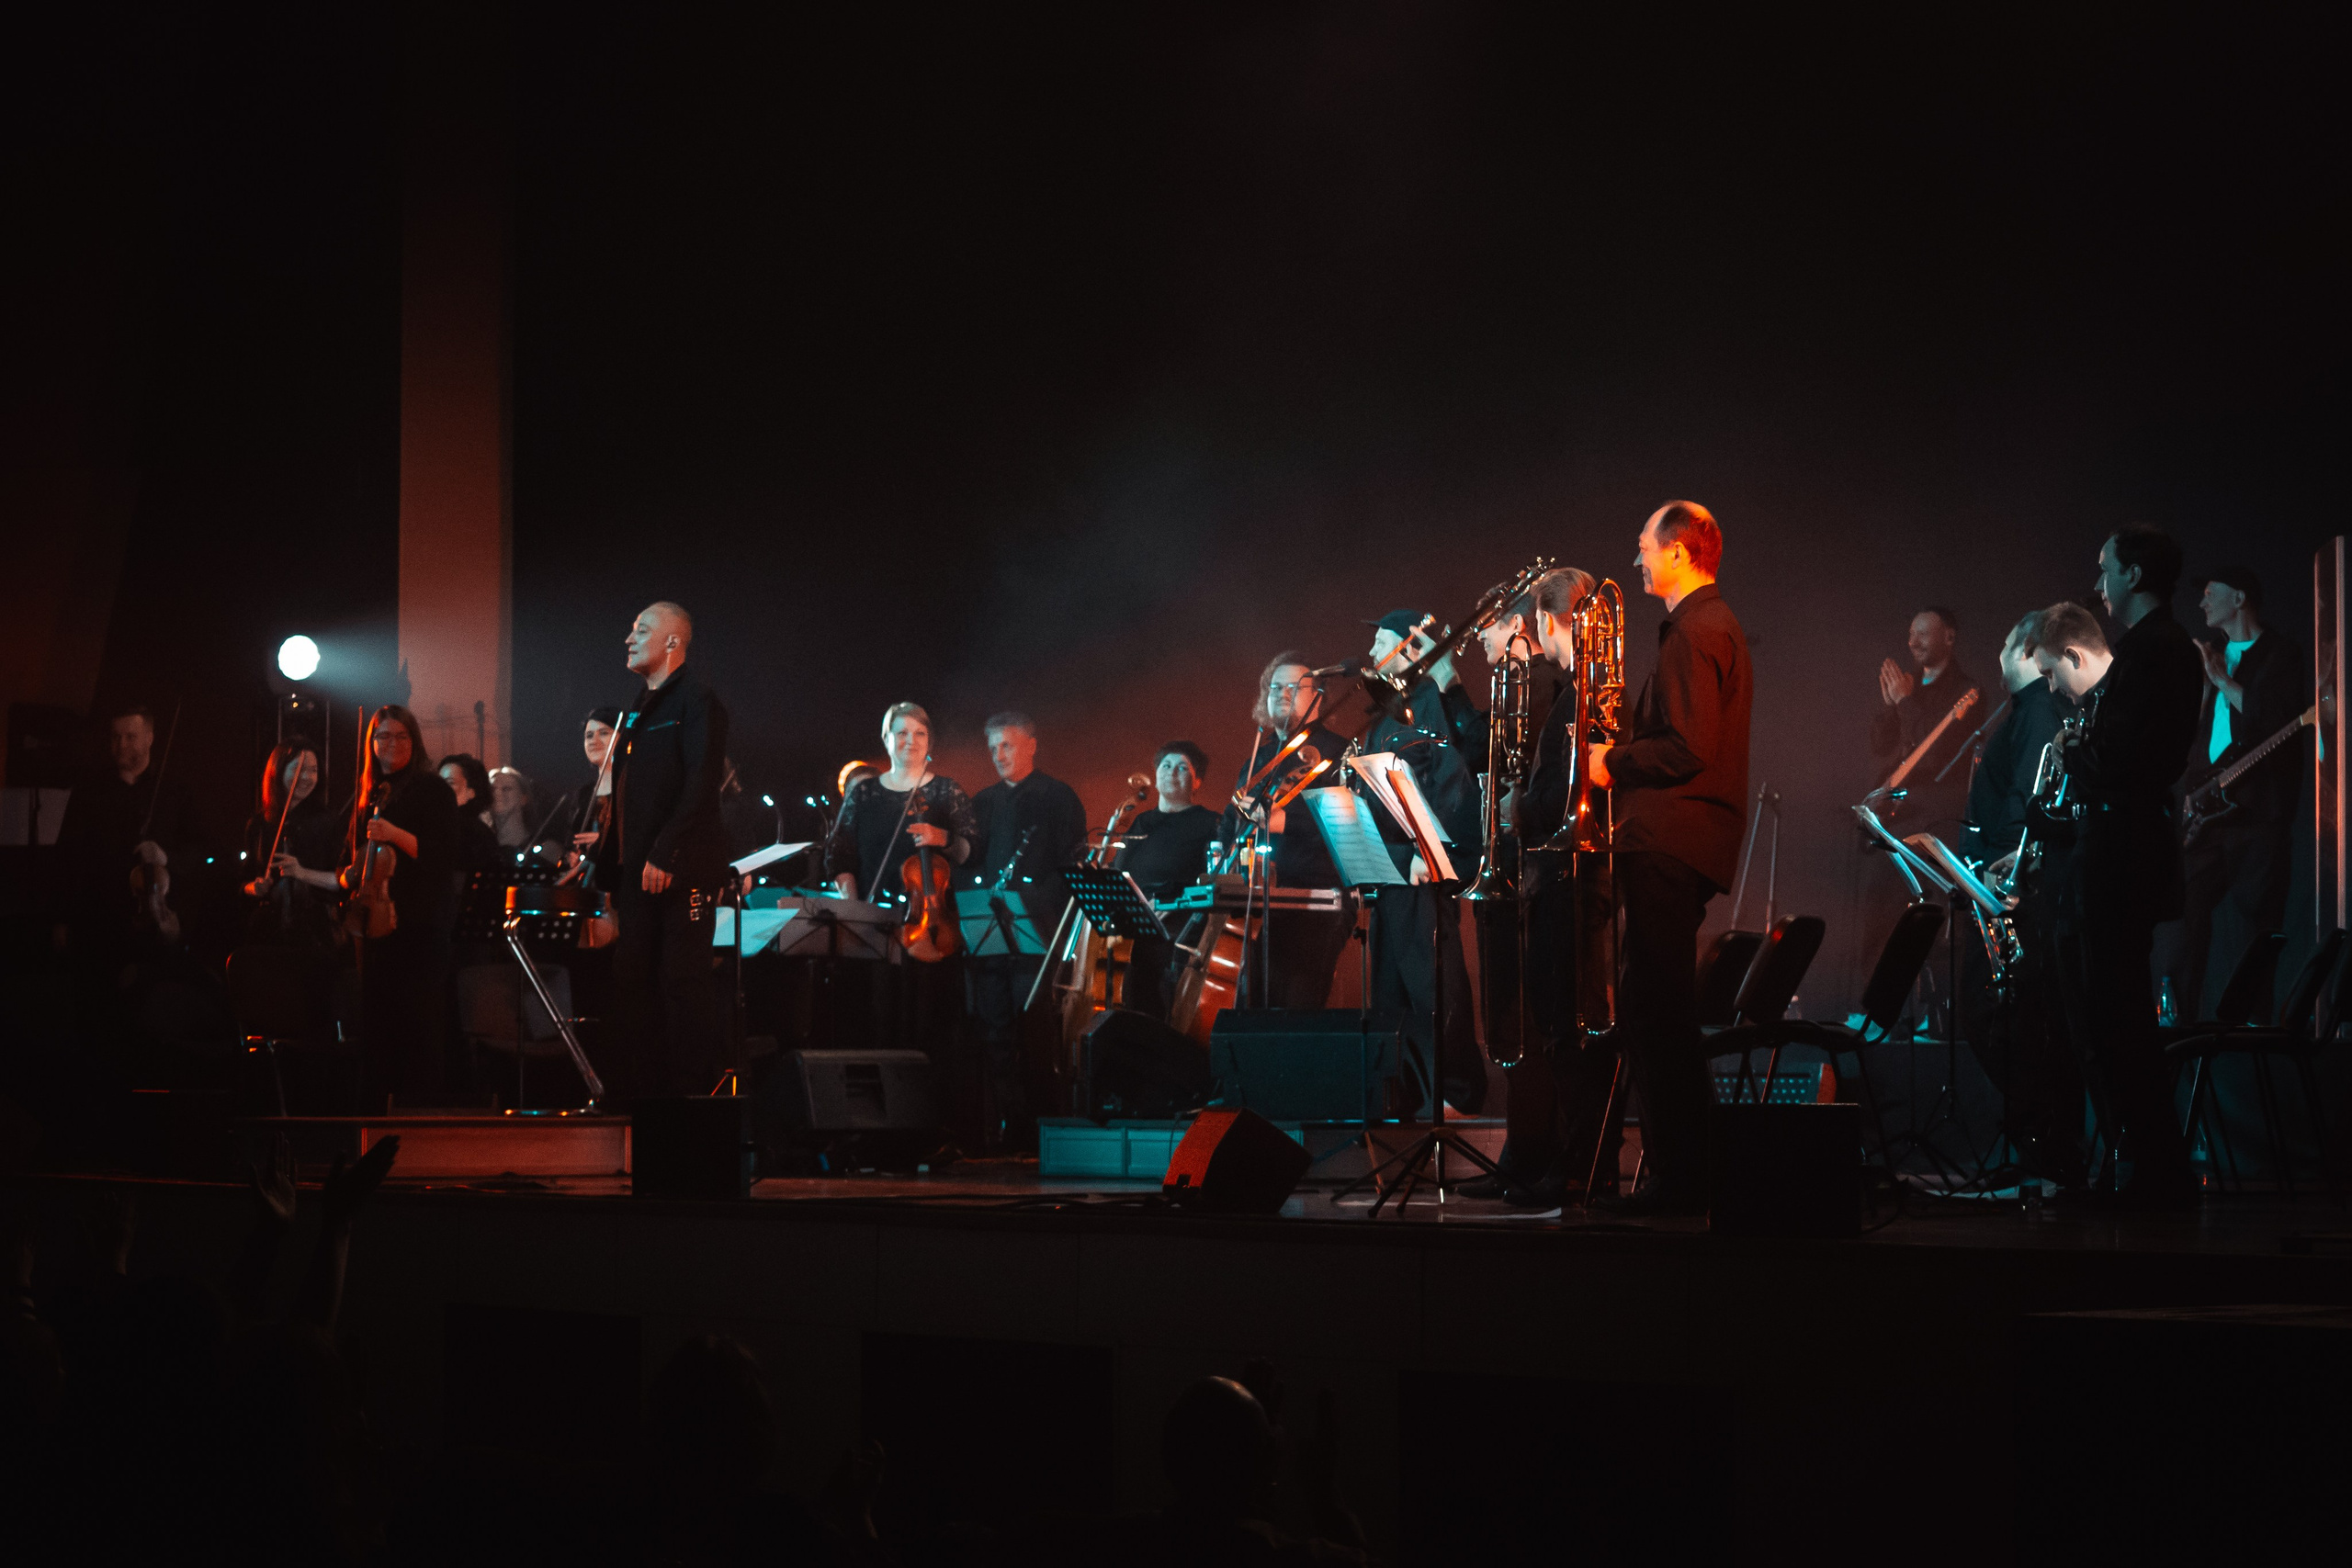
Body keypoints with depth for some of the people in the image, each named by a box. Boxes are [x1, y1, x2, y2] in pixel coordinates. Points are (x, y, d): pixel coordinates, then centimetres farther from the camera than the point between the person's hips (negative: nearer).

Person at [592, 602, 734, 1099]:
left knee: (683, 980, -9)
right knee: (633, 980, 6)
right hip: (639, 870, 9)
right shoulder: (640, 709, 21)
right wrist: (604, 859, 13)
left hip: (681, 869, -9)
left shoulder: (696, 700, -6)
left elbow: (700, 785, -16)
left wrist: (664, 854, -21)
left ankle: (695, 1090, -6)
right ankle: (649, 1088, 9)